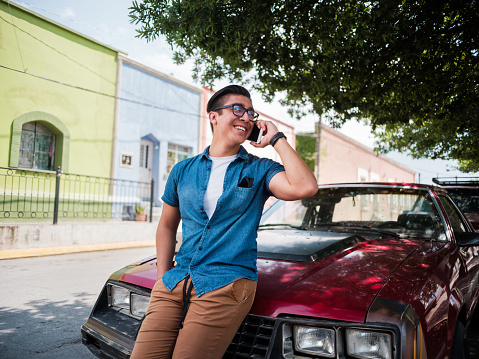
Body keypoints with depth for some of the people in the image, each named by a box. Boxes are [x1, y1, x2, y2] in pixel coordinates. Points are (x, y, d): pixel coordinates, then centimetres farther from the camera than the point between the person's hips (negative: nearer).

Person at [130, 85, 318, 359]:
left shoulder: (259, 170, 4)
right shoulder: (184, 170, 13)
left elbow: (305, 187, -16)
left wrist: (277, 139, -6)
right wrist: (163, 275, 9)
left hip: (226, 284, -3)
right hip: (175, 282, 3)